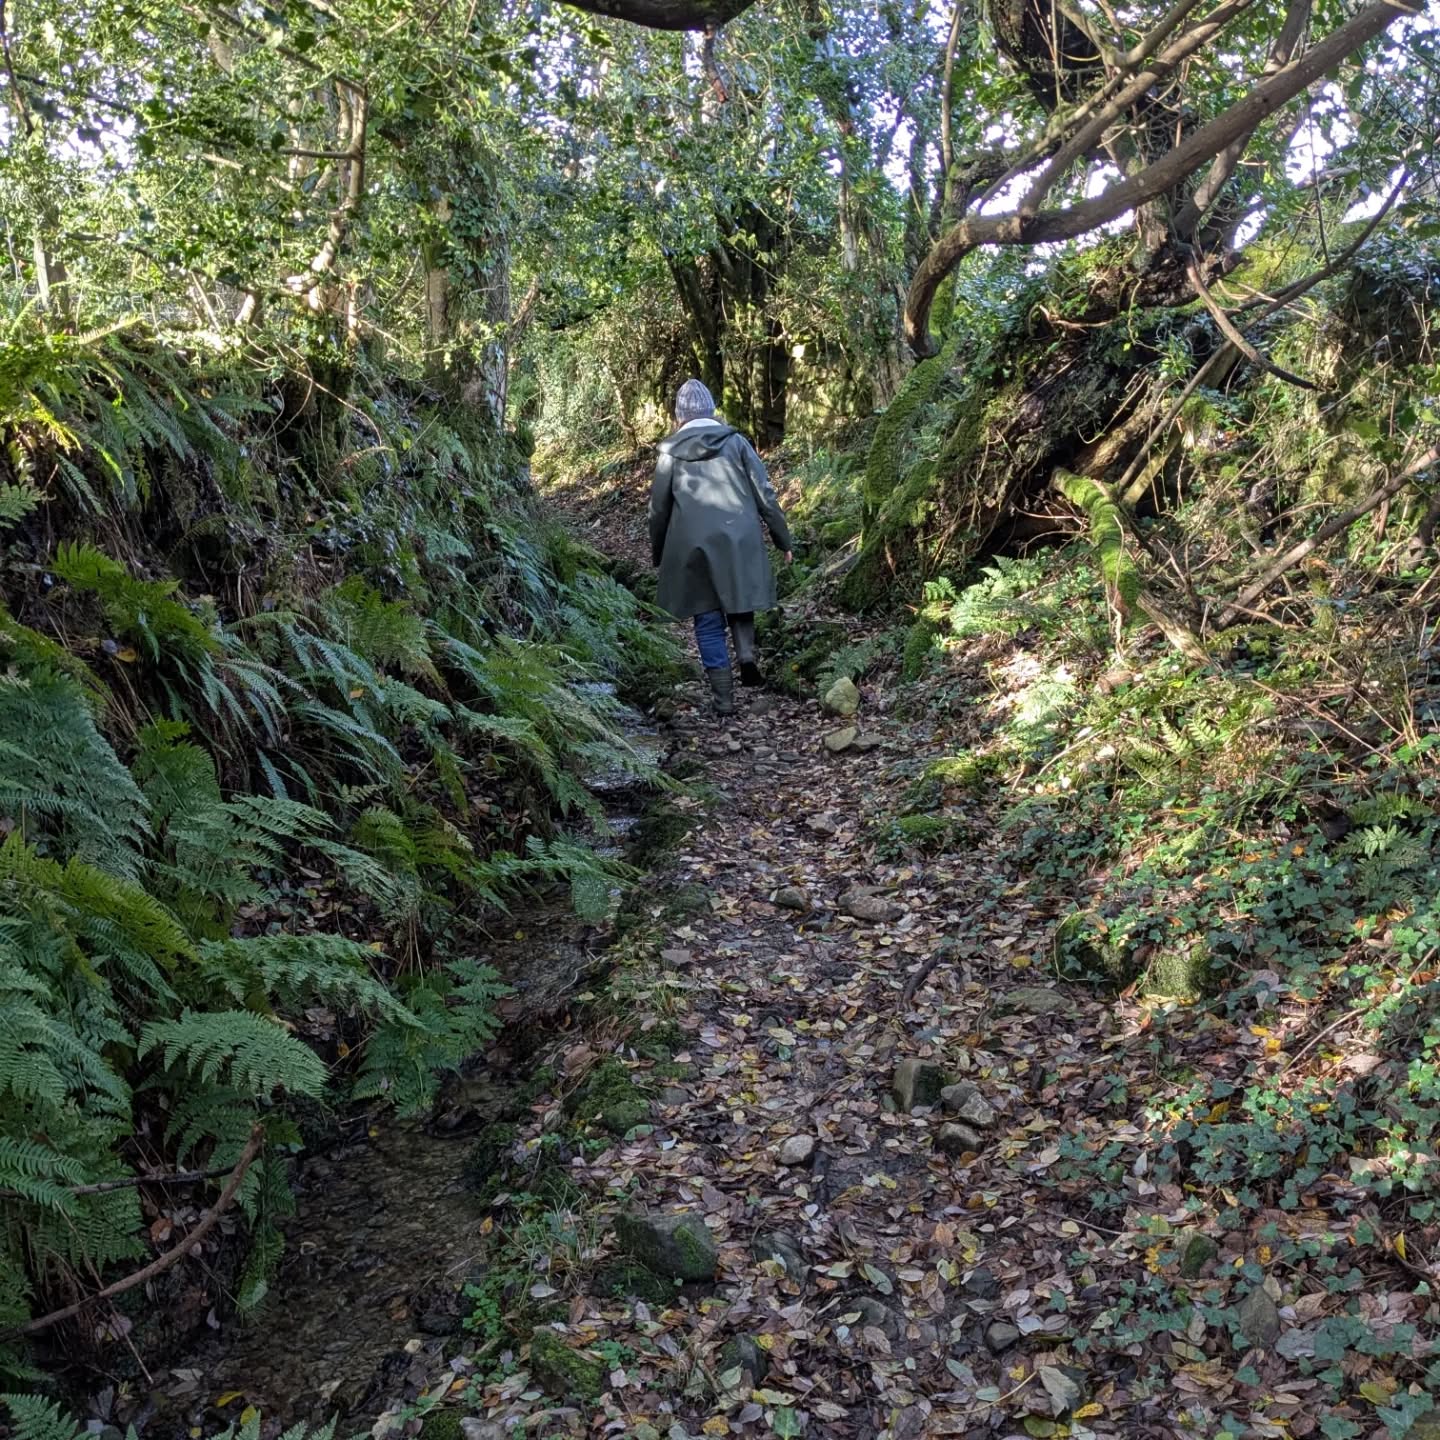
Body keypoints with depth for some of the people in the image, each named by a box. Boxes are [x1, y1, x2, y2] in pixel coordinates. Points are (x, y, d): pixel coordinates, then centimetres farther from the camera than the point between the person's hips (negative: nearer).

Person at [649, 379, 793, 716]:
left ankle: (723, 697, 6)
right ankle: (747, 653, -3)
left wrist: (658, 554, 19)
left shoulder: (671, 452, 2)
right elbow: (765, 495, 0)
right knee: (739, 602, 23)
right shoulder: (736, 442, 1)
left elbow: (659, 509, 7)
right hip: (741, 542, 1)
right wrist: (783, 540, 8)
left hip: (693, 546, 0)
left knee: (708, 621, 8)